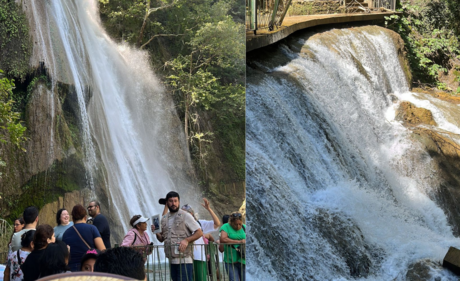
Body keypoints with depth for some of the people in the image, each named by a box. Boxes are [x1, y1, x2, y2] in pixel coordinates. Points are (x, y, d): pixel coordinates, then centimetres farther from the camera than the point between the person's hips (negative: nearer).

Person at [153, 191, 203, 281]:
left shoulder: (185, 216, -3)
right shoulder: (164, 219, 14)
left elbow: (199, 232, -5)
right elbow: (161, 239, 19)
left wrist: (187, 240, -20)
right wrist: (156, 232, -2)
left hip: (184, 260, -6)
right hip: (172, 260, 6)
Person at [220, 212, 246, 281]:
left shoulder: (244, 228, 11)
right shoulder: (226, 227, -3)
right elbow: (222, 239, -19)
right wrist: (239, 242, -19)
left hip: (243, 260, 4)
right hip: (230, 260, -4)